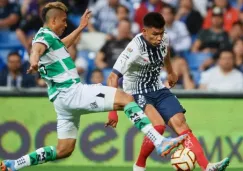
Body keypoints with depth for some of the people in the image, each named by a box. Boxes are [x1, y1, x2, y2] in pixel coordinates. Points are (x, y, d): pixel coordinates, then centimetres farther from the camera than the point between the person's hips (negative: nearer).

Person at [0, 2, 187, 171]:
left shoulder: (48, 38, 21)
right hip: (71, 92, -11)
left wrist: (80, 28, 53)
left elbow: (62, 45, 46)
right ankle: (160, 143, -27)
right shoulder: (45, 35, -8)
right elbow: (37, 48, -33)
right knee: (126, 98, -15)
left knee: (64, 150, 14)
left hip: (63, 99, 11)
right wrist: (34, 60, -56)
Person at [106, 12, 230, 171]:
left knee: (180, 123, -10)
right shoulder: (135, 48, -27)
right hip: (137, 94, -6)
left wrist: (170, 72, 34)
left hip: (158, 90, 6)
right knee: (158, 126, -27)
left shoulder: (163, 39, -7)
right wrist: (112, 110, -33)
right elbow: (113, 77, -29)